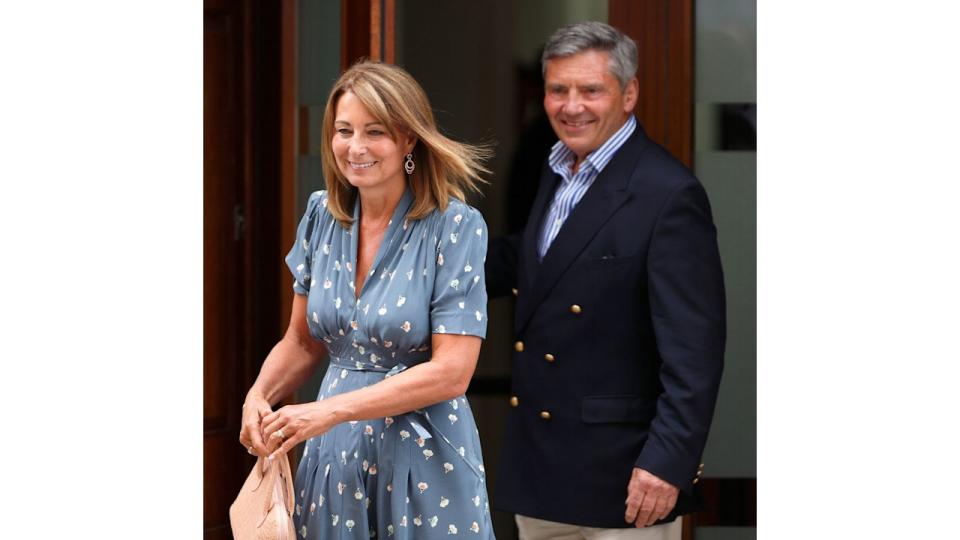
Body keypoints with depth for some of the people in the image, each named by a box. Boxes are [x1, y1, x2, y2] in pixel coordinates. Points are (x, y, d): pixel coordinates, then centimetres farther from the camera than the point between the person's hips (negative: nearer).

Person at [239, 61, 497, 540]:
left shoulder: (455, 227, -13)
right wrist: (259, 396, -8)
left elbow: (451, 371, -17)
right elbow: (302, 342, 12)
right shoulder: (322, 216, 2)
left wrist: (330, 410, -20)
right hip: (334, 453, 4)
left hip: (423, 459, -4)